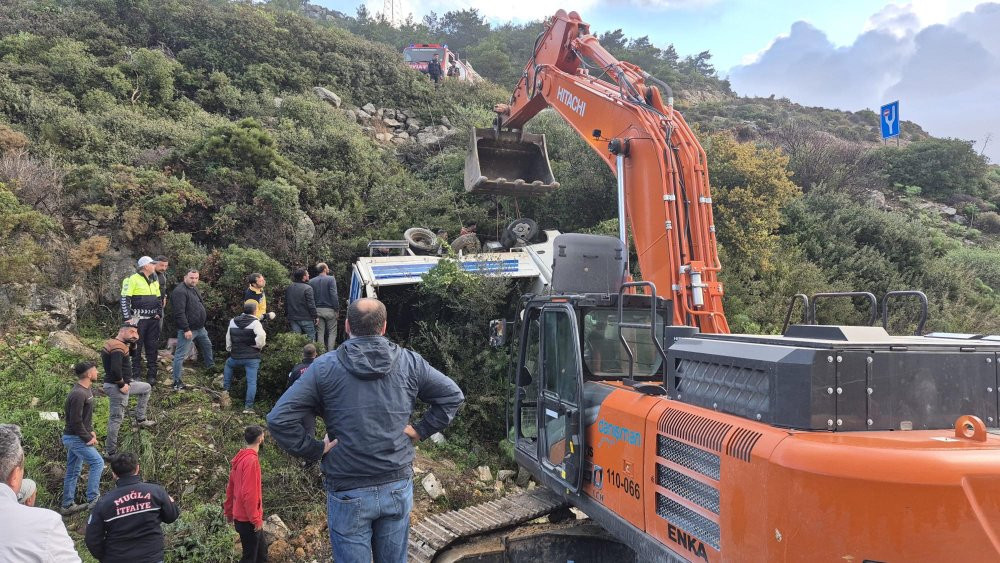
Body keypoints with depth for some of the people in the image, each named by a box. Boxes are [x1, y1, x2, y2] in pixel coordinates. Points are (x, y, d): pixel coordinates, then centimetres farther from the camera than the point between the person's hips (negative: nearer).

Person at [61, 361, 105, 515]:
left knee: (73, 471, 14)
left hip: (75, 437, 10)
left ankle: (67, 505, 23)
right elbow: (75, 422, -24)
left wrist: (91, 431, 9)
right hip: (75, 438, -10)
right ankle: (93, 500, -5)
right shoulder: (78, 394, -24)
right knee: (97, 462, -8)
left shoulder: (87, 390, 7)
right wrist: (88, 438, -16)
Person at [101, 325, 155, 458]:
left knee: (146, 388, 26)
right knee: (116, 418, 0)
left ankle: (140, 419, 28)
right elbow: (115, 369, -34)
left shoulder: (112, 343, 9)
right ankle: (111, 452, 11)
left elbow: (132, 352, 24)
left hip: (123, 384, 11)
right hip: (116, 387, -11)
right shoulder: (118, 347, -24)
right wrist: (122, 384, -22)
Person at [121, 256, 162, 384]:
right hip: (138, 319, -6)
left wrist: (159, 313, 11)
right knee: (136, 347, 1)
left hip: (153, 320, 6)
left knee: (152, 347, 9)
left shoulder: (154, 281, 13)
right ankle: (136, 375, 9)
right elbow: (124, 299, -12)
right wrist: (128, 318, -15)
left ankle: (152, 375, 16)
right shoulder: (133, 279, -9)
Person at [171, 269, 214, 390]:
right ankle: (177, 382, 0)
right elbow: (179, 313, -25)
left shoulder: (194, 288, 11)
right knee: (181, 355, -4)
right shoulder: (180, 291, -19)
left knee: (207, 346, 26)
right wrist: (186, 329, -27)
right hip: (188, 329, -10)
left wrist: (202, 323, 22)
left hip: (200, 328, 10)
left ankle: (210, 366, 47)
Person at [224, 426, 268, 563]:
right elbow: (248, 493, -26)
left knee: (262, 551, 19)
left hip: (241, 516, 9)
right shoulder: (251, 460, -22)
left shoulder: (241, 458, 7)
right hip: (248, 520, -9)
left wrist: (229, 512, 21)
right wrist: (256, 519, -20)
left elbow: (230, 488, 14)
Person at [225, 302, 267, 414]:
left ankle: (226, 388, 35)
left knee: (228, 364, 36)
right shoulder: (255, 322, -11)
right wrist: (258, 345, -10)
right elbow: (261, 336, -29)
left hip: (236, 356, 4)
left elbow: (228, 338, 14)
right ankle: (248, 406, -6)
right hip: (252, 357, -4)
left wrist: (229, 349, 29)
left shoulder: (233, 321, 5)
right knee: (252, 381, -1)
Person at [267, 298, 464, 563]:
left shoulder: (324, 367, -8)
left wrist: (314, 450, -3)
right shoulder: (409, 361, -2)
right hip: (398, 487, 3)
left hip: (348, 493, -2)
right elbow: (453, 396, 5)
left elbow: (279, 419, -13)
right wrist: (421, 431, 6)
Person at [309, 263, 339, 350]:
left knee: (320, 333, 9)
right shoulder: (331, 279, -8)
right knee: (332, 333, 4)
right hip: (329, 310, -4)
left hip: (317, 310, 4)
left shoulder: (311, 281, 5)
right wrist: (337, 309, -8)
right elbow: (334, 295, -14)